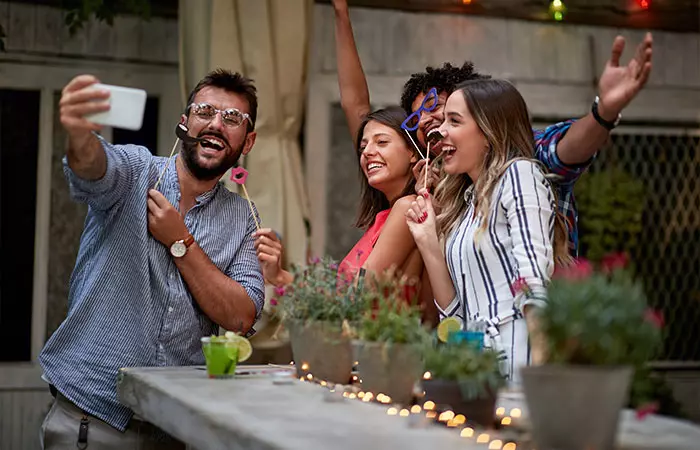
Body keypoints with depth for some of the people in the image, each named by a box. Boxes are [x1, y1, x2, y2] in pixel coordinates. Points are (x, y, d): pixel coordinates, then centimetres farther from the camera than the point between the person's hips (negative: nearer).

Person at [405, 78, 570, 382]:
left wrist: (538, 368, -23)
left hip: (515, 356, -7)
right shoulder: (464, 201, 19)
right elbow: (455, 311, 15)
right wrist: (428, 242, 7)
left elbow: (535, 280, -14)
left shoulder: (519, 173, -2)